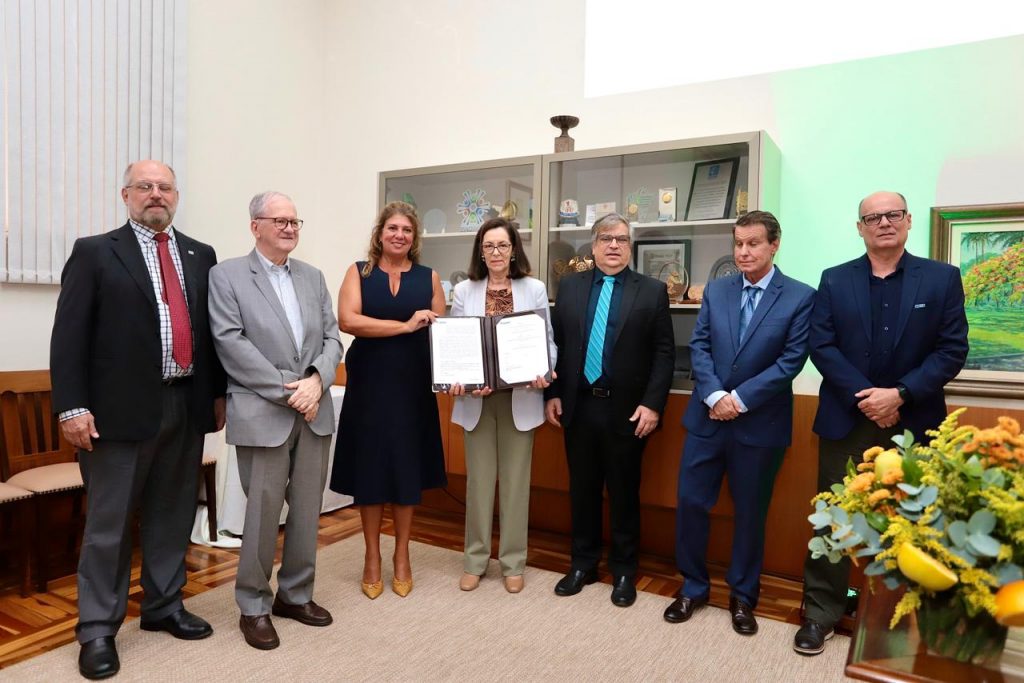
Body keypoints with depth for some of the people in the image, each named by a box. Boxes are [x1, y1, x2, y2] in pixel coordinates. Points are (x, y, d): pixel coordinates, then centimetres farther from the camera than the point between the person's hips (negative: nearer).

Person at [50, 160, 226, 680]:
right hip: (121, 409, -4)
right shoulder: (94, 252, 0)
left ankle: (164, 607, 30)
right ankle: (98, 629, 19)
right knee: (108, 522, 5)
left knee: (173, 516, 14)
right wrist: (72, 406, -12)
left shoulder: (201, 256, 11)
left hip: (186, 406, 4)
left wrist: (218, 392, 9)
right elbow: (69, 335, -6)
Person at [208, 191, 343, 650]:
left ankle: (295, 594, 30)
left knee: (307, 510, 12)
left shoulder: (313, 277, 14)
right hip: (262, 413, -4)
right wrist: (286, 392, -15)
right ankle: (254, 606, 23)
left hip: (315, 411, 5)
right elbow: (231, 342, -11)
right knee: (263, 512, 4)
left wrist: (316, 381, -11)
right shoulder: (227, 275, -1)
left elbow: (332, 338, 9)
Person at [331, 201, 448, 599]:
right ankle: (372, 557, 23)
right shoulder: (358, 272, 2)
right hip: (368, 384, -1)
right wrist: (406, 326, -17)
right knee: (369, 467, 6)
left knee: (407, 467, 8)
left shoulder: (429, 278, 7)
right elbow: (347, 320, -13)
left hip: (413, 386, 1)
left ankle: (402, 555, 25)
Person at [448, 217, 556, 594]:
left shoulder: (534, 289, 4)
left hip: (520, 396, 0)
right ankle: (475, 560, 24)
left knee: (515, 480, 8)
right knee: (479, 479, 9)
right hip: (477, 397, 1)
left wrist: (544, 373, -17)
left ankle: (513, 562, 22)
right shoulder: (464, 290, 5)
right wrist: (458, 380, -16)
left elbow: (548, 340, 2)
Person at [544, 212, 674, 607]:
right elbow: (555, 343, 8)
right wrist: (552, 394, 2)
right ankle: (583, 563, 30)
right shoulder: (569, 287, 7)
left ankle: (624, 570, 27)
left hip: (627, 410, -2)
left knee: (624, 492, 10)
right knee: (581, 489, 13)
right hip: (578, 406, 3)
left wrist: (652, 404, -11)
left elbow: (664, 353, -4)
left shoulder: (652, 291, 0)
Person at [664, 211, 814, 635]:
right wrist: (715, 395, -14)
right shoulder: (716, 290, 6)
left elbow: (792, 360, -11)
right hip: (707, 417, 3)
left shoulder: (800, 297, -5)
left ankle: (742, 596, 30)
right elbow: (699, 346, 1)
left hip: (761, 423, -3)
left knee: (750, 512, 11)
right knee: (690, 502, 6)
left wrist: (740, 399, -16)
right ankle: (693, 588, 25)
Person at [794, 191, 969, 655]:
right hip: (846, 420, 0)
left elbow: (953, 349, -4)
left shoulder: (943, 278, 3)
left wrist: (900, 394, -16)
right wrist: (867, 397, -14)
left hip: (914, 423, 0)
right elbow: (821, 346, -4)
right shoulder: (834, 280, 4)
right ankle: (821, 612, 20)